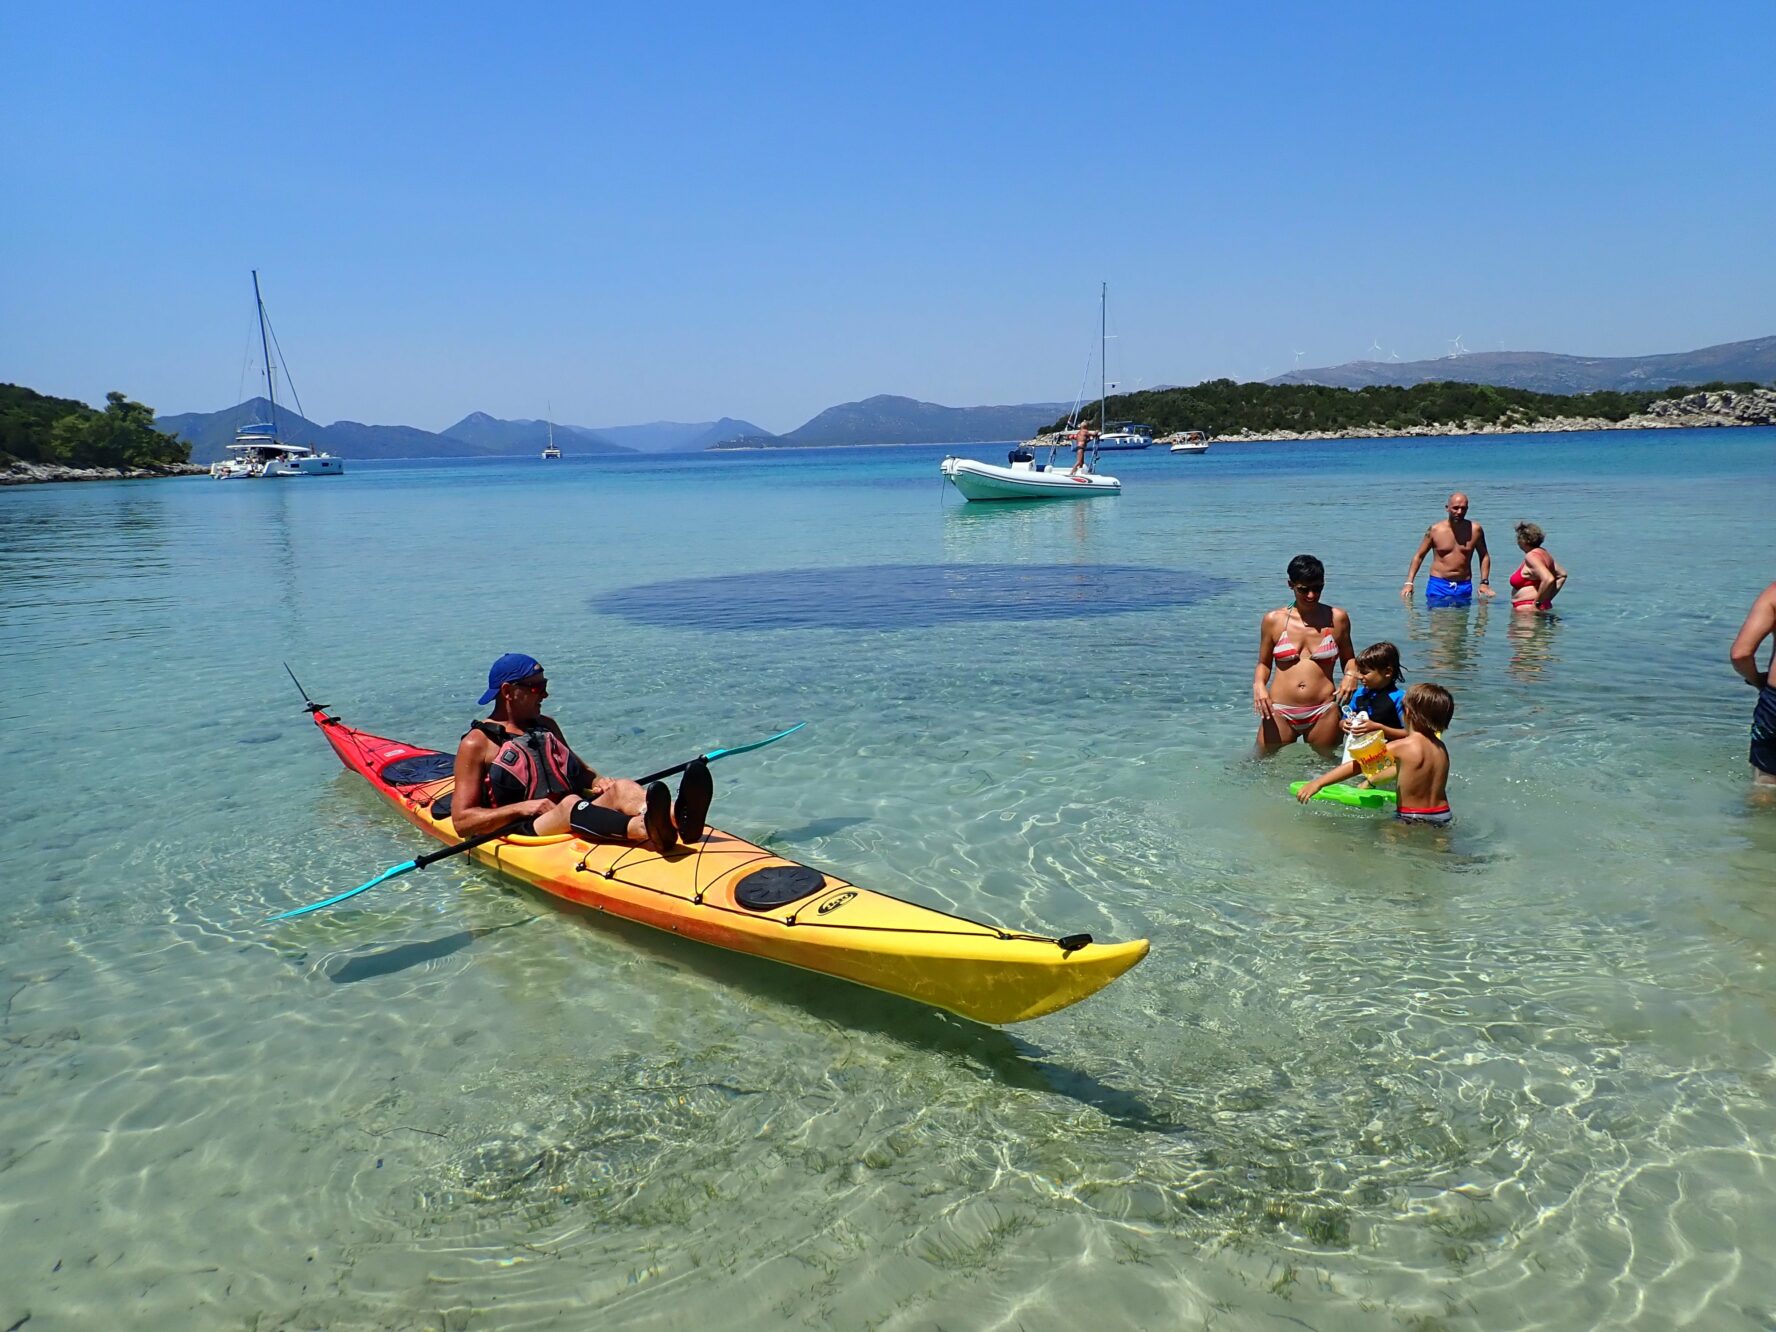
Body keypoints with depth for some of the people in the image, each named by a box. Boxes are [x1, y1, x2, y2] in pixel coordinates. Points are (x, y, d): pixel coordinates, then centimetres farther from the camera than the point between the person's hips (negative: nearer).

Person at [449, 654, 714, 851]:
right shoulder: (477, 743, 4)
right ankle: (649, 832, -69)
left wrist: (595, 781, 6)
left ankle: (677, 819, -60)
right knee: (570, 804, -37)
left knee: (621, 787, -24)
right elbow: (462, 821, -1)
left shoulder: (546, 725, 24)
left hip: (575, 816, 6)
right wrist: (522, 808, -13)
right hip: (525, 833, -6)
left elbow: (577, 769, 31)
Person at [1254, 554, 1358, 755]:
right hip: (1280, 712, 0)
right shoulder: (1273, 620, 3)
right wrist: (1258, 685, -10)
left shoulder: (1337, 618, 5)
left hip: (1323, 712, 1)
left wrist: (1351, 675, -4)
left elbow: (1348, 658, 18)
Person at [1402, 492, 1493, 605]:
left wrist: (1484, 583, 6)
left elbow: (1484, 556, 16)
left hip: (1464, 587, 2)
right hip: (1438, 586, -1)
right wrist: (1409, 583, -4)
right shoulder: (1435, 530, -1)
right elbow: (1419, 555, 6)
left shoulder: (1475, 530, 3)